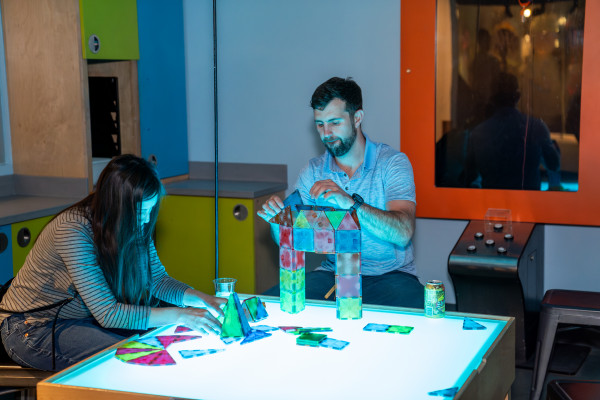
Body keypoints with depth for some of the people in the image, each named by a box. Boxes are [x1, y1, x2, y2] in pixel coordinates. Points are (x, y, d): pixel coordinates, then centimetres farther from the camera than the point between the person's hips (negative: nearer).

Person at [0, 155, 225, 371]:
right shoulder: (73, 231, -30)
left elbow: (157, 278, 4)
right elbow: (108, 314, -31)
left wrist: (202, 300, -14)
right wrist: (178, 316, -31)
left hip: (80, 318, 7)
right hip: (31, 329, -7)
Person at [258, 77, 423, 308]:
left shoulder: (392, 163, -5)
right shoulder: (312, 172, 7)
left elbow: (403, 233, -19)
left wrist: (351, 203, -32)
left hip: (389, 274, -2)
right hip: (333, 275, 3)